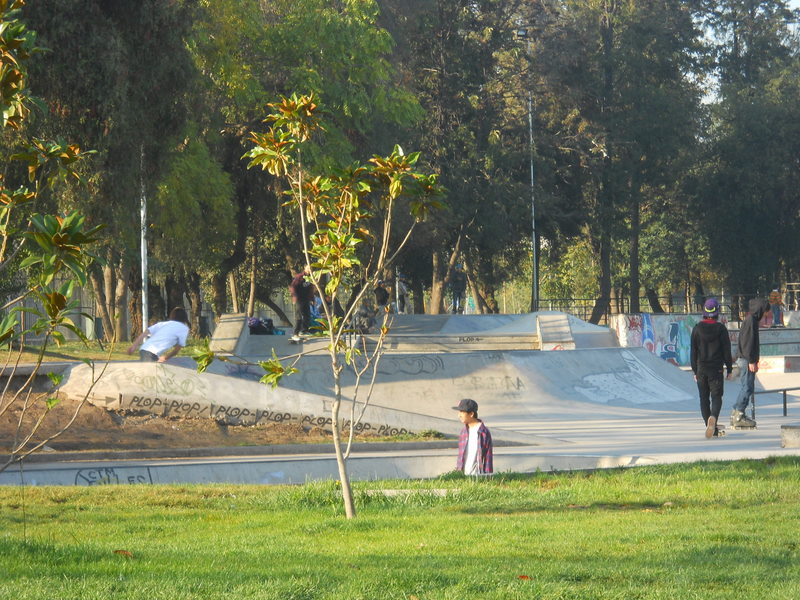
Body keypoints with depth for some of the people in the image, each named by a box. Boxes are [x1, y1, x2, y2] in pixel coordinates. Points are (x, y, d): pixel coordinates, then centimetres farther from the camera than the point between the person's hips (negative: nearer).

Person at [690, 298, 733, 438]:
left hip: (701, 369, 2)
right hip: (716, 370, -2)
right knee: (716, 397, 0)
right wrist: (729, 369, 5)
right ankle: (713, 417, -31)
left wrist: (695, 371, 10)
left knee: (704, 399, 9)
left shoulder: (697, 328, 1)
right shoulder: (721, 329, -5)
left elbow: (693, 351, 3)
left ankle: (713, 430, 9)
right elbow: (727, 351, -3)